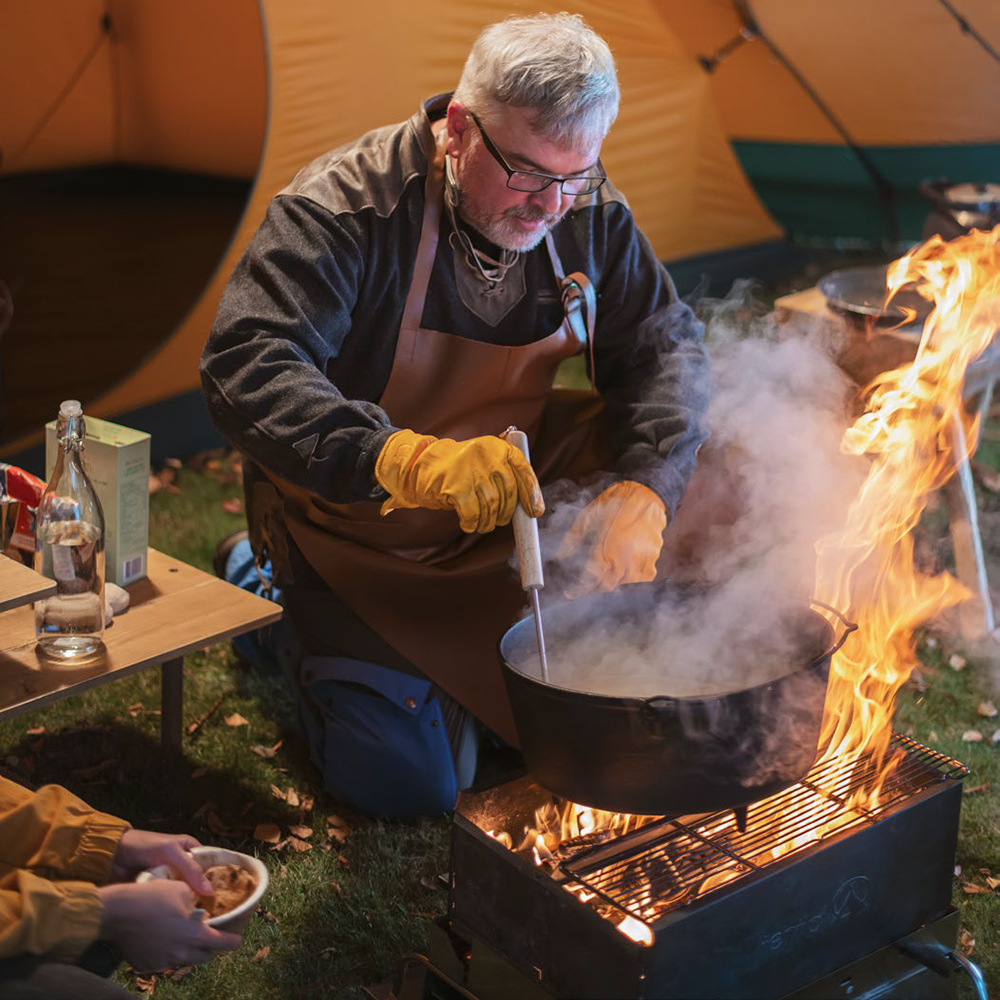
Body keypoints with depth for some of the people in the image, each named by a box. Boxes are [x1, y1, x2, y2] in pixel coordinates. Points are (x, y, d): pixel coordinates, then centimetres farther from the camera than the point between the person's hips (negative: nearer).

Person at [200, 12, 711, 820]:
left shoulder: (588, 214, -8)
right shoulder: (342, 208, -26)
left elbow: (665, 350, -3)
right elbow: (245, 368, -37)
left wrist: (643, 492, -23)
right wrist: (411, 461, -53)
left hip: (504, 501, 5)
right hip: (351, 522, -5)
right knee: (412, 784, -11)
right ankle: (274, 593, 13)